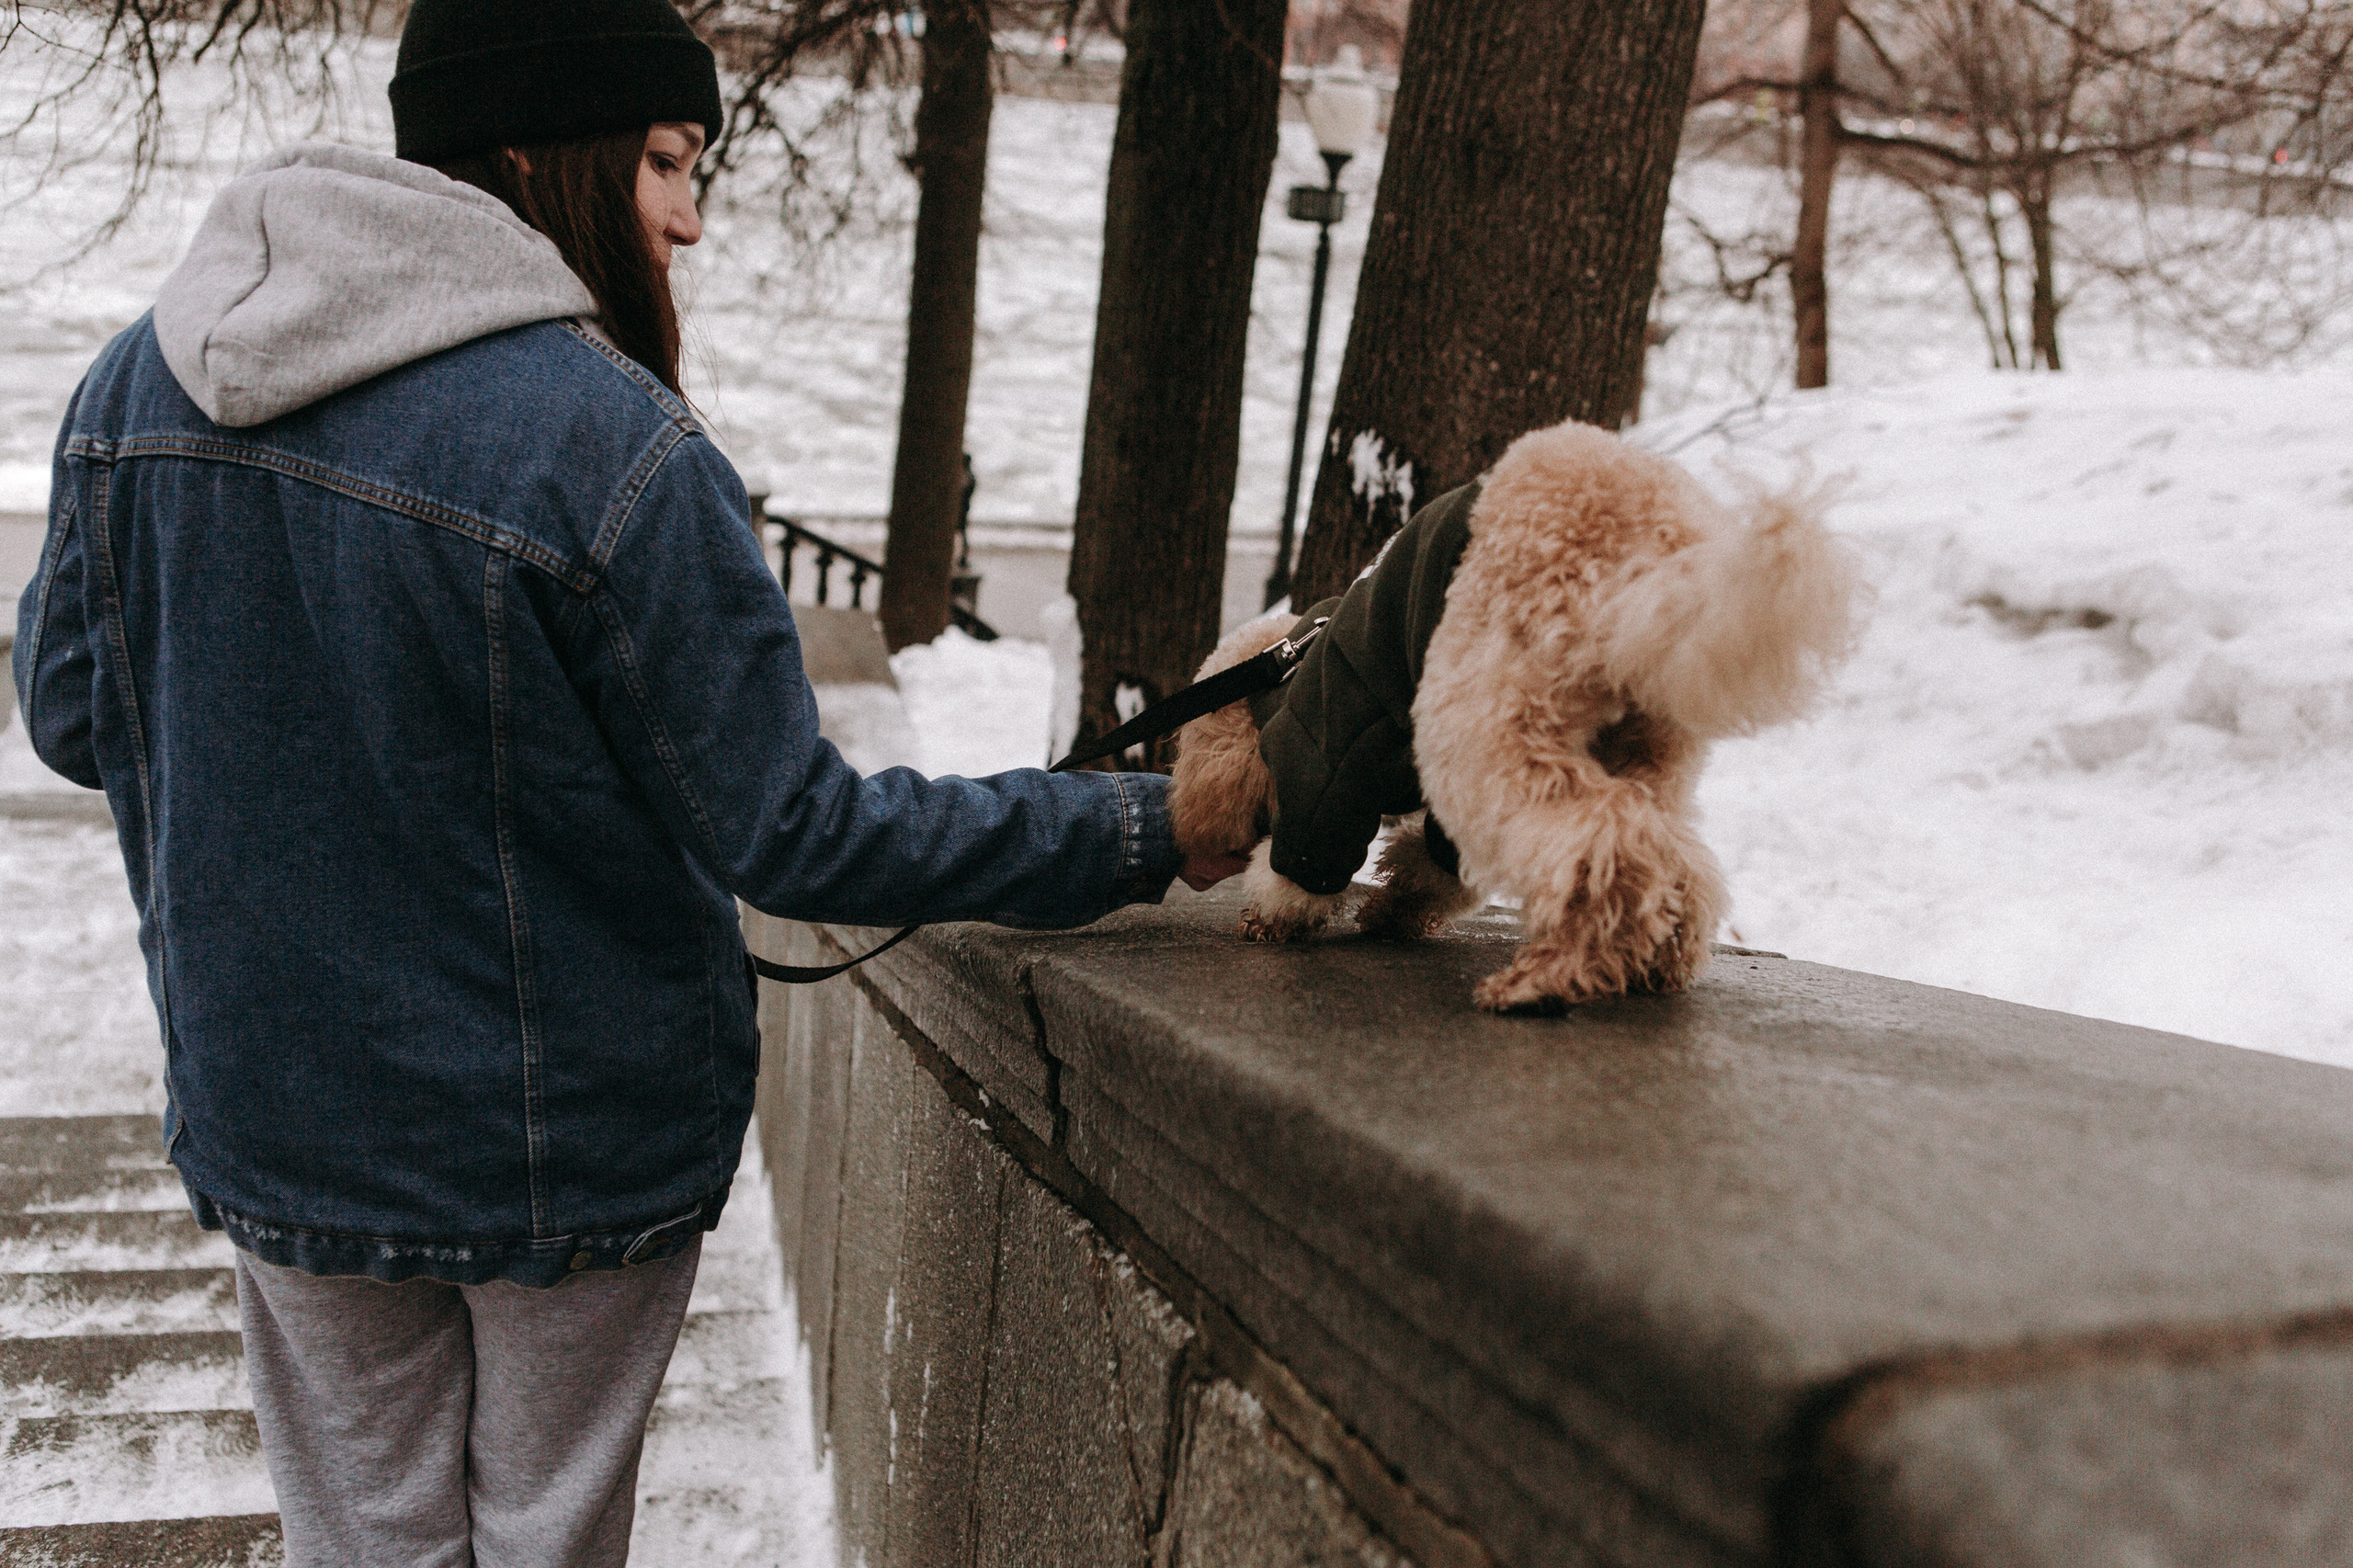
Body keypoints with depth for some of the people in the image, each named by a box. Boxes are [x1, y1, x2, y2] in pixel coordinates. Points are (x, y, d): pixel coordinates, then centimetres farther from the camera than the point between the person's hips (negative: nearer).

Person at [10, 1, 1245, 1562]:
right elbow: (796, 833, -21)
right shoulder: (609, 448, -23)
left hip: (271, 1122, 5)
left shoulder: (139, 378, -4)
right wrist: (1145, 830, -14)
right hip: (569, 1139, -5)